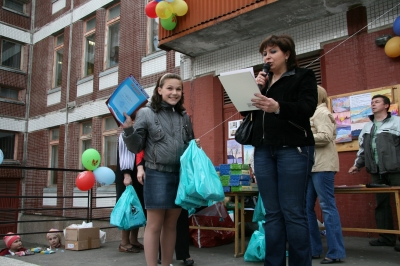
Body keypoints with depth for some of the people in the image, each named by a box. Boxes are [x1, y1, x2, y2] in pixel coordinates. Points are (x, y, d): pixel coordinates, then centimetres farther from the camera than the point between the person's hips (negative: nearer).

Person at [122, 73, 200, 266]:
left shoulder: (184, 116, 13)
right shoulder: (146, 113, -1)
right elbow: (136, 147, -3)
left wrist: (196, 146, 2)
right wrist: (128, 129, -19)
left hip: (181, 175, 5)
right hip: (157, 175, -4)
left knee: (171, 224, 12)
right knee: (154, 225, 1)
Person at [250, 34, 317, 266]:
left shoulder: (304, 76, 7)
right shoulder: (262, 81, 23)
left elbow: (307, 107, -11)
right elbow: (246, 111, 16)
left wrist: (278, 107, -28)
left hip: (293, 149, -5)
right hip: (263, 151, 5)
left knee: (293, 212, -6)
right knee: (272, 213, 6)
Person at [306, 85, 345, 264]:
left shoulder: (321, 112, -5)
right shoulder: (314, 114, 23)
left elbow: (326, 137, -18)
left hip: (323, 166, -10)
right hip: (312, 166, 10)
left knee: (327, 207, -7)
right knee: (307, 207, 8)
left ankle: (336, 252, 0)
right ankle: (313, 249, 14)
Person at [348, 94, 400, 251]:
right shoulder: (367, 127, 18)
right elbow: (362, 149, 22)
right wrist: (357, 165, 16)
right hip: (376, 172, 5)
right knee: (381, 204, 7)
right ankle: (386, 237, 14)